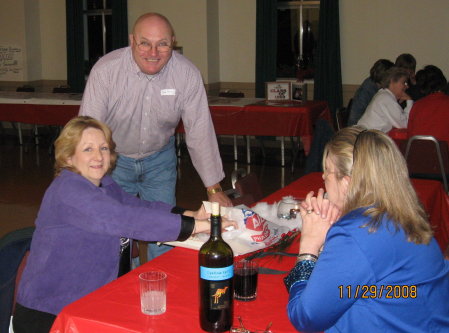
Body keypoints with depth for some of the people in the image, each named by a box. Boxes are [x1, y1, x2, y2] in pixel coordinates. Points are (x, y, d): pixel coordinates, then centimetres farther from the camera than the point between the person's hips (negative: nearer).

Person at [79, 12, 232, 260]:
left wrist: (214, 188, -12)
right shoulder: (105, 70, -23)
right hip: (114, 158, -1)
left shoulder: (187, 74, -18)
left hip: (160, 158, 2)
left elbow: (200, 131, -13)